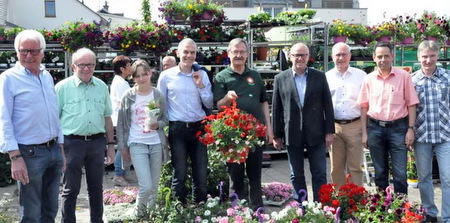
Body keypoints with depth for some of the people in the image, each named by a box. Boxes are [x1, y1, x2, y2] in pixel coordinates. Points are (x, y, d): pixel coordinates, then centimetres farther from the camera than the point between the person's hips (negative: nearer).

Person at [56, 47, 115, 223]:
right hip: (72, 142, -4)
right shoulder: (63, 87, -4)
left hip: (97, 142, 4)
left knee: (96, 188, 14)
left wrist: (111, 144, 12)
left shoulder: (101, 86, 8)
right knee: (70, 190, 6)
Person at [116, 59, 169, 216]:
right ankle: (139, 211, 19)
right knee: (146, 186, -10)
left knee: (154, 186, 10)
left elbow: (165, 119, 10)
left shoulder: (158, 95, 2)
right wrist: (123, 147, 2)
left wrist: (158, 125, -13)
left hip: (156, 144, 2)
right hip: (136, 144, -2)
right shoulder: (128, 96, -2)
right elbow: (121, 123, 3)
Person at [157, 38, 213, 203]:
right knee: (179, 174, 5)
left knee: (201, 174, 9)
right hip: (177, 128, -2)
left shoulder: (202, 75, 7)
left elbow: (209, 104, 7)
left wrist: (200, 85, -6)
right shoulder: (166, 76, 0)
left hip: (198, 127, 2)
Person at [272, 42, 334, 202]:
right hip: (293, 135, 0)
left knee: (320, 175, 5)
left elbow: (328, 104, 3)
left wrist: (329, 131, -2)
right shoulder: (280, 78, 2)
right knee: (296, 176, 10)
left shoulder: (319, 76, 3)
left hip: (316, 133, 0)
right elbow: (276, 109, 3)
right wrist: (276, 135, 2)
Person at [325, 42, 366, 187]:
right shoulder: (326, 77, 9)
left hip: (355, 126, -1)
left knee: (355, 167, 2)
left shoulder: (361, 76, 6)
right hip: (334, 126, 2)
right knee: (337, 167, 7)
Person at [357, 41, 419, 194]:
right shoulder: (369, 79, 5)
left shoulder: (404, 76, 0)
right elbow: (364, 107, 8)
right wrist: (364, 133, 4)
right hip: (375, 128, 2)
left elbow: (411, 104, 1)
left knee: (400, 173, -3)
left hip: (398, 127, -2)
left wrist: (410, 129, -6)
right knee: (380, 172, 11)